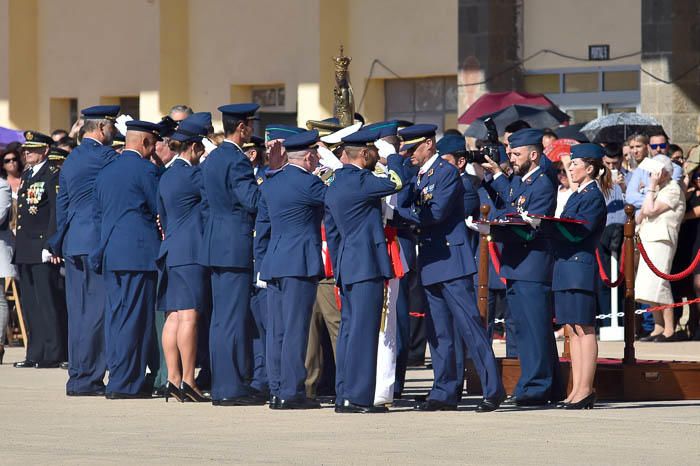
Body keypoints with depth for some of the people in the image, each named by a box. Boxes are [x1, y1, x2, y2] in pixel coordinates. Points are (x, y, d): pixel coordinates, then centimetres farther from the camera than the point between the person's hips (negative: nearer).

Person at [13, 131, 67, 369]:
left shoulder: (53, 175, -8)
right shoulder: (27, 175, 18)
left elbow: (57, 212, -13)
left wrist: (50, 246, -19)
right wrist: (19, 246, 17)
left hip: (43, 249, -9)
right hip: (25, 251, 9)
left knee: (48, 302, -7)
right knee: (30, 304, 9)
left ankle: (53, 354, -5)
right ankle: (35, 354, 13)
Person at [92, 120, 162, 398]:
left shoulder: (105, 172, 15)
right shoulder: (145, 171, -8)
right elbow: (160, 209, -4)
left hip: (110, 254, 7)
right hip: (140, 253, -7)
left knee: (115, 315, 9)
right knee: (134, 318, -6)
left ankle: (117, 374, 11)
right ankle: (125, 383, -8)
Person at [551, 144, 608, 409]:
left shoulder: (593, 197, -8)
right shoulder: (577, 196, 20)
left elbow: (579, 232, -18)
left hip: (580, 265, -10)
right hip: (565, 266, 10)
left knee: (584, 329, -7)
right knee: (573, 330, 9)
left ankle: (586, 390, -7)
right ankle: (577, 390, 11)